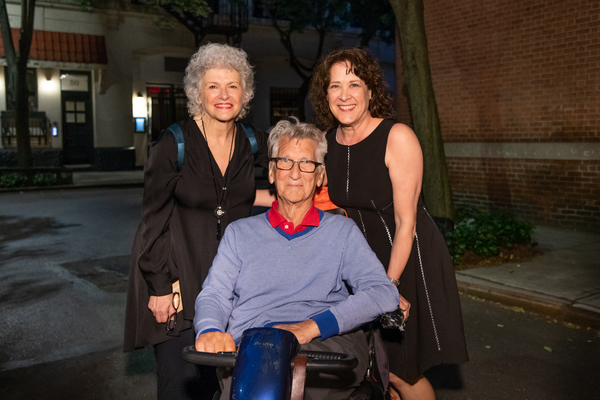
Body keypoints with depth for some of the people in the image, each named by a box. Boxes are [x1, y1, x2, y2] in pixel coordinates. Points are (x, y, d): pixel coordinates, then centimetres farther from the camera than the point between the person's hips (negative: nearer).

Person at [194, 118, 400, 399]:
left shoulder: (342, 230, 16)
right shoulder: (240, 232, 23)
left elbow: (383, 293, 1)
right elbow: (214, 294, 12)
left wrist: (313, 326, -15)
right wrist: (210, 330, -14)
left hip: (330, 344, -1)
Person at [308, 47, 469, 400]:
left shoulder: (397, 137, -17)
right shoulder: (327, 141, 1)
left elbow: (405, 221, -17)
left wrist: (388, 286, -18)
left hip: (407, 261, -5)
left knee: (400, 372, -2)